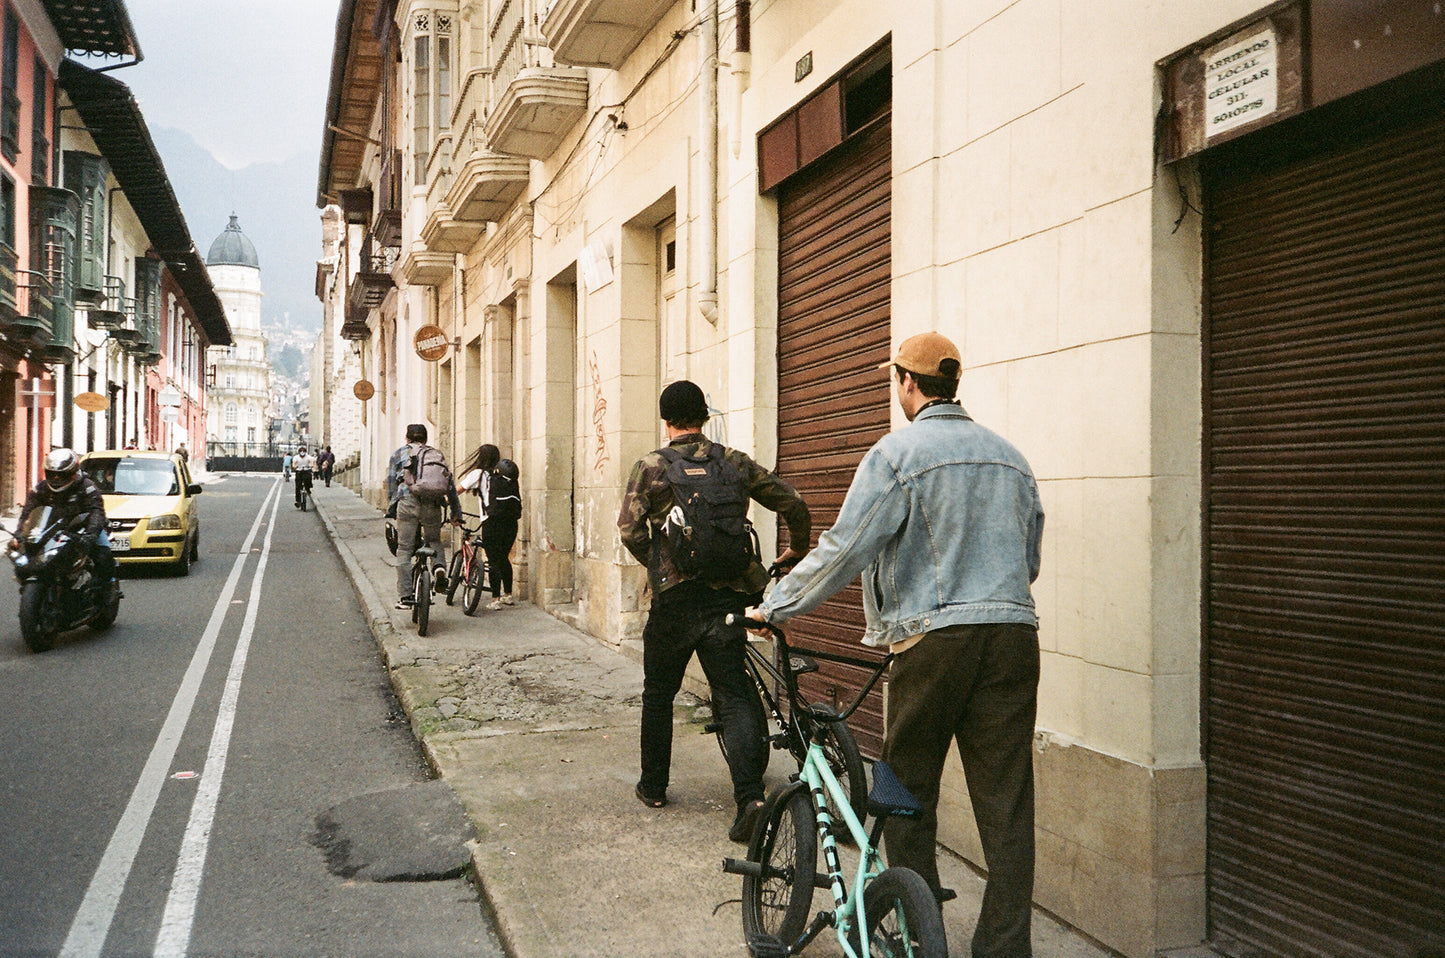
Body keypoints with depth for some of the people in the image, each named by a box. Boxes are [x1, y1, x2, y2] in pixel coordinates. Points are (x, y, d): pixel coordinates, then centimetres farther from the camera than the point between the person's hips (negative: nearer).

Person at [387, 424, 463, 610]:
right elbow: (450, 486, 16)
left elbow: (391, 484, 12)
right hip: (432, 505, 2)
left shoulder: (398, 454, 18)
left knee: (404, 550, 4)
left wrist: (392, 508, 18)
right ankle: (440, 567, -5)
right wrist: (456, 512, 17)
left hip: (407, 502, -1)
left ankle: (405, 596, 1)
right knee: (434, 540, 24)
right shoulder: (437, 454, 20)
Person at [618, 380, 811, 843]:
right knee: (734, 694, 2)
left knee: (659, 694, 17)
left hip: (674, 596, -1)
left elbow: (631, 531, -7)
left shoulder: (650, 466, 0)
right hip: (728, 595, 2)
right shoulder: (735, 462, 7)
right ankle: (750, 795, -14)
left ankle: (653, 786, 29)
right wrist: (797, 550, 24)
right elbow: (793, 504, 7)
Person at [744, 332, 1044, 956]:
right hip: (1013, 633, 5)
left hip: (934, 638, -5)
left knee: (908, 799, 10)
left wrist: (773, 607, 2)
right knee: (1006, 805, 6)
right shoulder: (1009, 456, 14)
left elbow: (843, 550, -8)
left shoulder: (898, 452, -5)